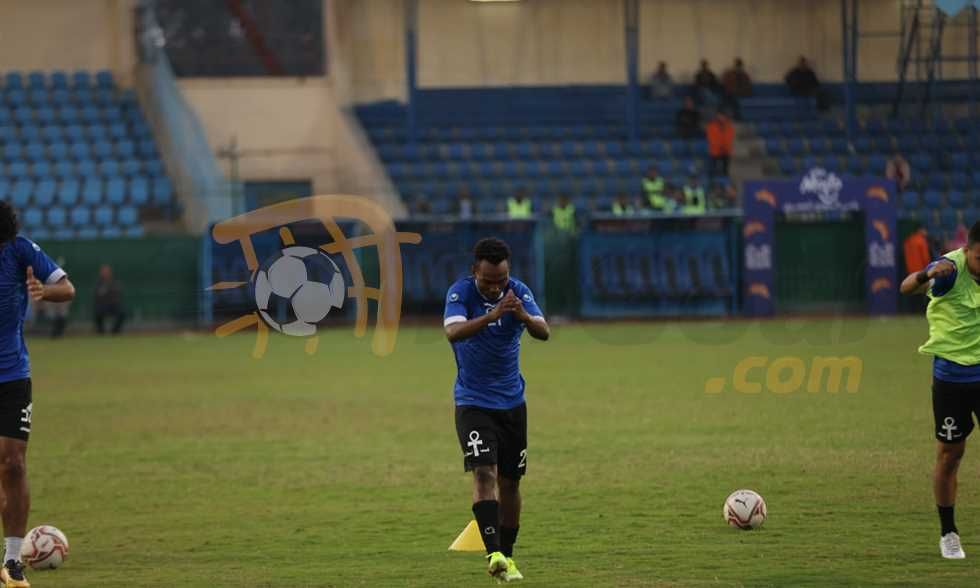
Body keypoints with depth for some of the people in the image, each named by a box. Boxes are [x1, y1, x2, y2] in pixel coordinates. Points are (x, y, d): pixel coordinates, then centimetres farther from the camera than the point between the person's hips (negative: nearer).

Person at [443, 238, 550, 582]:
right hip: (473, 402, -4)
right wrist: (492, 315, -45)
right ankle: (493, 554, -29)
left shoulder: (518, 292, -6)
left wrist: (523, 316, -40)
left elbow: (544, 333, -19)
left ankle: (507, 556, 20)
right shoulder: (460, 292, -14)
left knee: (510, 482, 8)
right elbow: (453, 332, -31)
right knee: (483, 473, -20)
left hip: (512, 402, 4)